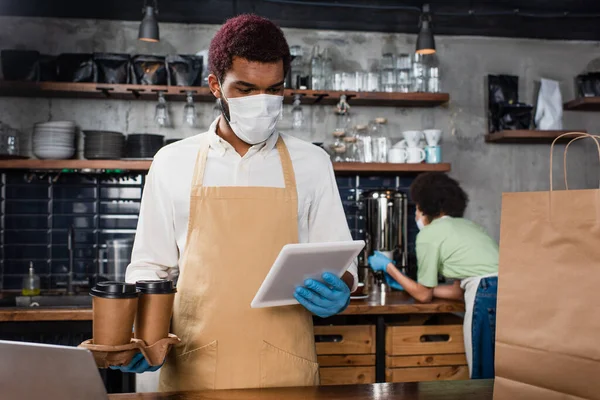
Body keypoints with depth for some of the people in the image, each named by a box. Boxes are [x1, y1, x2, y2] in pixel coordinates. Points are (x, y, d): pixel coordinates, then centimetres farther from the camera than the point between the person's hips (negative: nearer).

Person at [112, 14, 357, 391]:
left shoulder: (311, 163, 4)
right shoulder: (172, 162, 4)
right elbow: (150, 266, 9)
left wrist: (338, 292, -14)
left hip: (284, 368, 0)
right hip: (192, 369, 0)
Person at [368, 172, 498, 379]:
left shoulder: (428, 234, 6)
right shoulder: (465, 224, 27)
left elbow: (424, 295, 14)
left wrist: (389, 267, 24)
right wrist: (411, 285, 37)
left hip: (486, 296, -7)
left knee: (483, 374, 1)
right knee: (499, 374, 12)